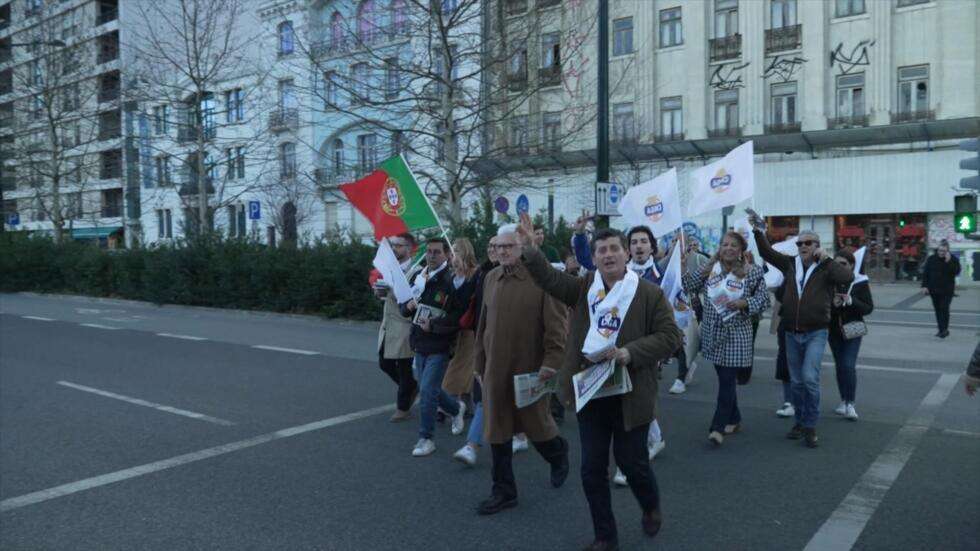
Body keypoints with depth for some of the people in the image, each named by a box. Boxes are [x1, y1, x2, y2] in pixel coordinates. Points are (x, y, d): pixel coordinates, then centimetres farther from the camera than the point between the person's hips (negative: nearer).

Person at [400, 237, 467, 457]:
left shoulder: (451, 281, -13)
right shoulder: (417, 277, 7)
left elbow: (459, 317, -18)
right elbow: (404, 308, 15)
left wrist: (433, 325, -22)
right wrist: (407, 306, -7)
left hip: (439, 347, -7)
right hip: (419, 344, 7)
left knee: (427, 391, -7)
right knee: (429, 389, 18)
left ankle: (426, 438, 9)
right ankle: (456, 409, 45)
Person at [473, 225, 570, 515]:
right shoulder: (491, 278, 6)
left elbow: (556, 327, -12)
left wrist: (551, 363, -19)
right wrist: (480, 364, 14)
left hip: (530, 370, -5)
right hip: (496, 370, 5)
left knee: (536, 425, 11)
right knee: (497, 431, 9)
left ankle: (558, 454, 44)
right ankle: (503, 491, 23)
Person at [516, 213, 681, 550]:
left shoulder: (649, 293, -6)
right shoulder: (584, 288, 5)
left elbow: (670, 337, -9)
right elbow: (550, 279, -4)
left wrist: (630, 352, -21)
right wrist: (530, 248, -19)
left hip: (630, 392, -3)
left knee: (632, 462, 8)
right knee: (592, 468, 9)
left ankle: (651, 507, 42)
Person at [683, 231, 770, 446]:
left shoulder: (752, 271, -2)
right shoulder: (710, 268, 7)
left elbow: (763, 299, -3)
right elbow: (690, 288, 4)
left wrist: (743, 303, -19)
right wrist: (686, 268, -8)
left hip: (736, 334, -4)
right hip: (714, 333, 4)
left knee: (727, 380, -7)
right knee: (725, 378, 15)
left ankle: (718, 427, -5)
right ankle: (734, 420, 30)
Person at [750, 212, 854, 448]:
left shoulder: (826, 269, -4)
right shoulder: (790, 264, 6)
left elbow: (848, 278, -20)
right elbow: (767, 252, 1)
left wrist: (826, 259, -17)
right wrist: (759, 232, -11)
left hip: (816, 333, -4)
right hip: (791, 333, 4)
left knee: (810, 377, -15)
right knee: (796, 382, 13)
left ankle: (810, 426, -1)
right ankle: (799, 422, 28)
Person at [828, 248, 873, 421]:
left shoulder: (860, 283, -5)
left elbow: (869, 308, -6)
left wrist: (851, 301, -22)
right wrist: (832, 304, -20)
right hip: (834, 330, 3)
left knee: (849, 366, -13)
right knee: (839, 366, 11)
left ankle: (850, 404, -6)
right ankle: (843, 401, 24)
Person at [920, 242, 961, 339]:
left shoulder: (953, 259, -2)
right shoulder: (931, 259, 3)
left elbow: (956, 272, -16)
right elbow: (925, 273, 4)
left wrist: (948, 261, -23)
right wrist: (924, 286, -3)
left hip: (947, 290, -3)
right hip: (934, 290, 3)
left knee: (944, 309, -9)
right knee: (938, 310, 7)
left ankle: (945, 329, -3)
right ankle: (941, 330, 15)